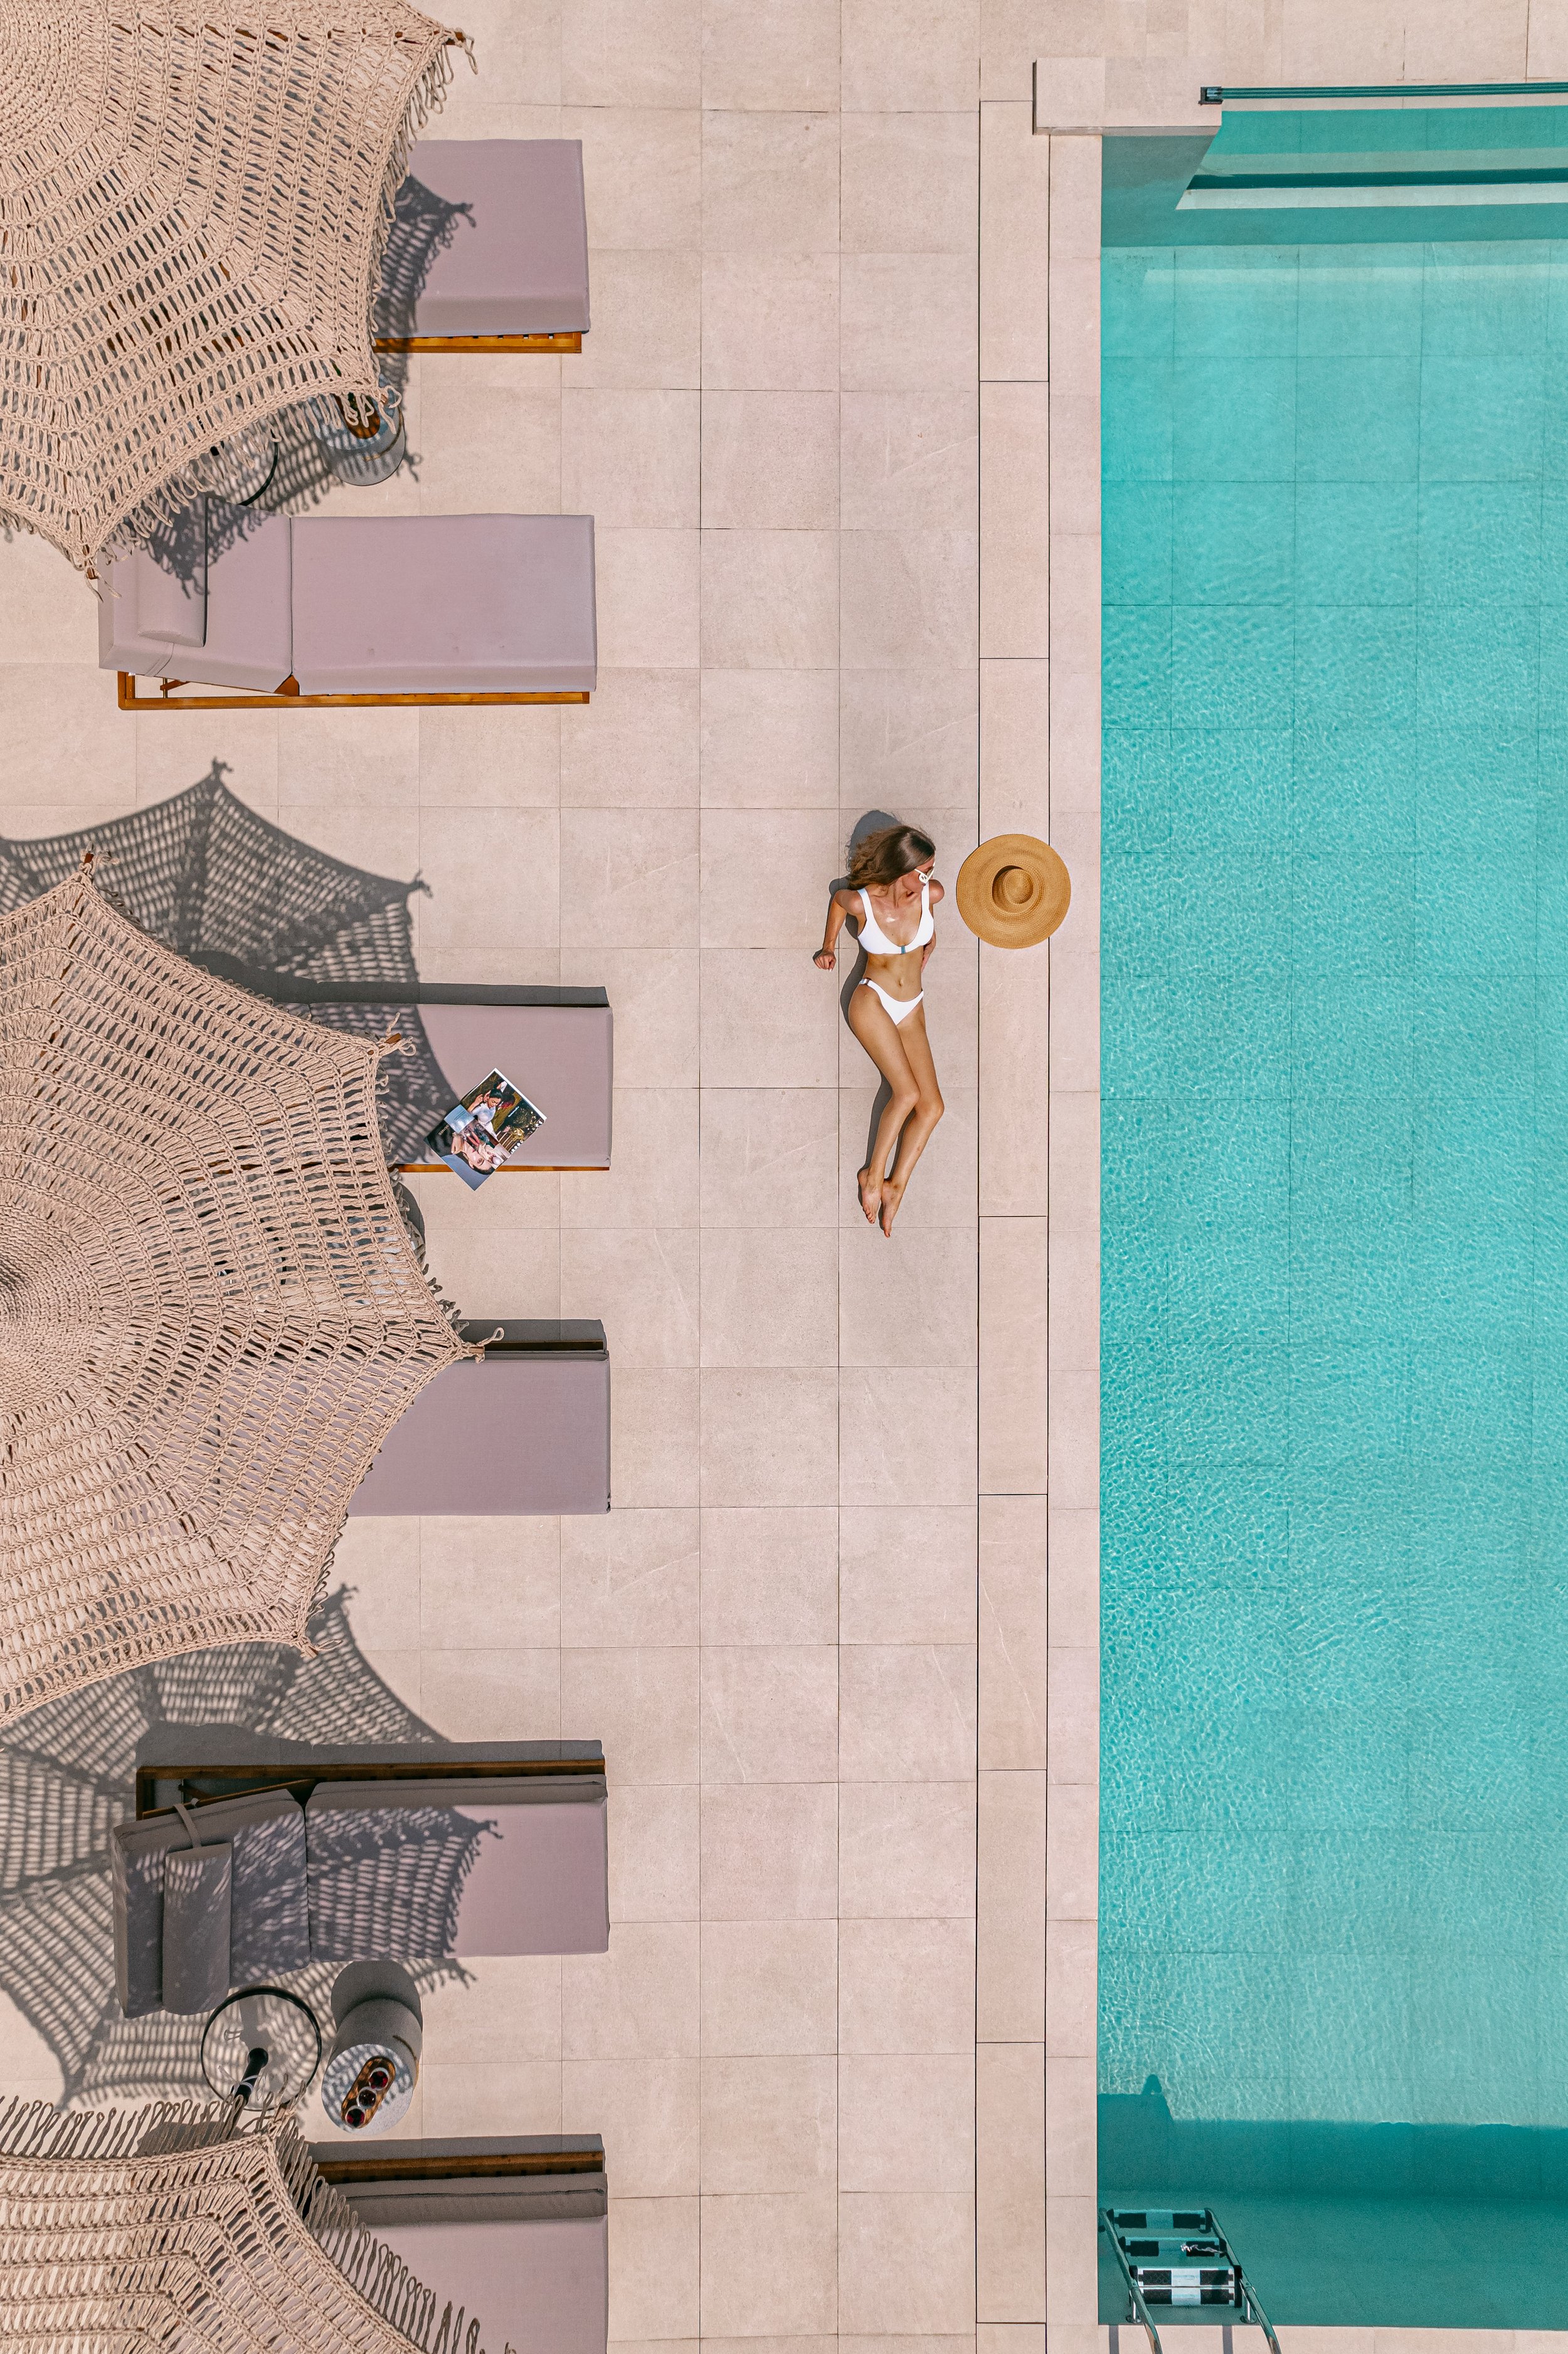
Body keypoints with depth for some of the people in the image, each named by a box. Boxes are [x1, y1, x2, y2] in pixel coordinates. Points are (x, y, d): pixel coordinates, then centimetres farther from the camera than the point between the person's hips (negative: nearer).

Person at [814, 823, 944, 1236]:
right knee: (908, 1093, -22)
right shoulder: (860, 901, -17)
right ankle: (873, 1174, -6)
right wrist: (828, 947, 15)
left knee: (932, 1105, -9)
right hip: (872, 1001, -4)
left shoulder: (932, 894, -11)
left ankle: (895, 1185, 0)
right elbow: (837, 900, 8)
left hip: (911, 1009, 4)